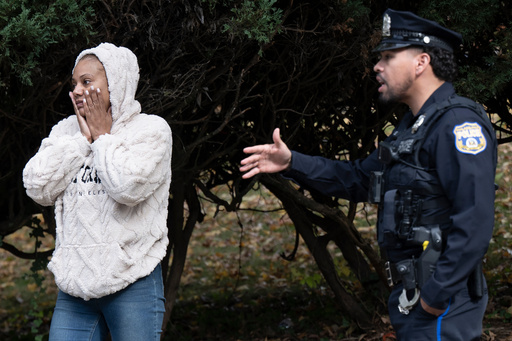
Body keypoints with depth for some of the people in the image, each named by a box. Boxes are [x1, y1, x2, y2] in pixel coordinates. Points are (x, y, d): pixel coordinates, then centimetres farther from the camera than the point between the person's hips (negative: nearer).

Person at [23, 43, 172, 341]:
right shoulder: (66, 131, 14)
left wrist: (103, 136, -4)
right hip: (76, 282, 4)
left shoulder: (151, 129, -1)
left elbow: (127, 187, -17)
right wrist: (82, 139, -1)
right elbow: (38, 187, 1)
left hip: (131, 281, -4)